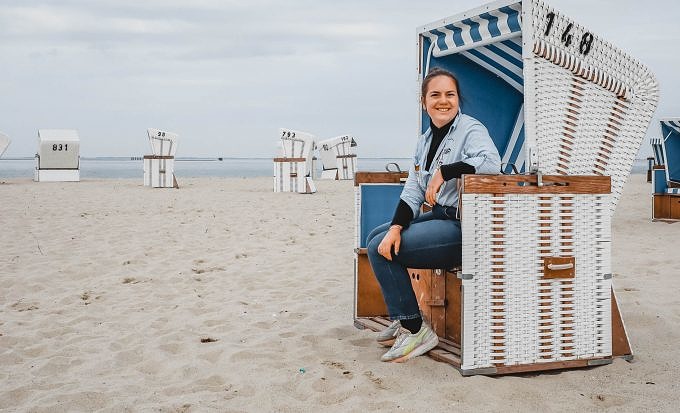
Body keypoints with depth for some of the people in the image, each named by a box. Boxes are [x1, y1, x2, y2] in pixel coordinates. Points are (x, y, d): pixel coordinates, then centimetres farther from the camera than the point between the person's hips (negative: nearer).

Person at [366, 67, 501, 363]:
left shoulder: (471, 129, -10)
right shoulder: (425, 140, 14)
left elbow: (491, 162, -33)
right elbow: (412, 192, 7)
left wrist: (444, 172, -25)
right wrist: (396, 227, -8)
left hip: (463, 226, -9)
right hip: (438, 217, 9)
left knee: (380, 250, -13)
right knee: (377, 238, 14)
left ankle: (416, 330, -5)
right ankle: (402, 321, 17)